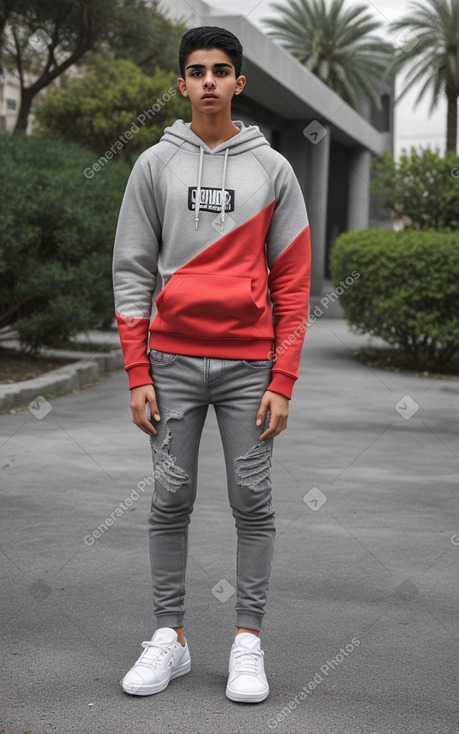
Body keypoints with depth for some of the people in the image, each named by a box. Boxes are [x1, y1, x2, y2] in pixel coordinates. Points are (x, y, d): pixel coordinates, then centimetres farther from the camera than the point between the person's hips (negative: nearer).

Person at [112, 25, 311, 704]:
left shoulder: (273, 170, 5)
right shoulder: (154, 165, 6)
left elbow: (293, 283, 3)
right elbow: (132, 271, 4)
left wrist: (282, 382, -5)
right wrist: (138, 375, -4)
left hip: (249, 363, 0)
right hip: (172, 361, 1)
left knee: (253, 501, 2)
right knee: (171, 500, 4)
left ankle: (248, 643, 13)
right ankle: (170, 637, 16)